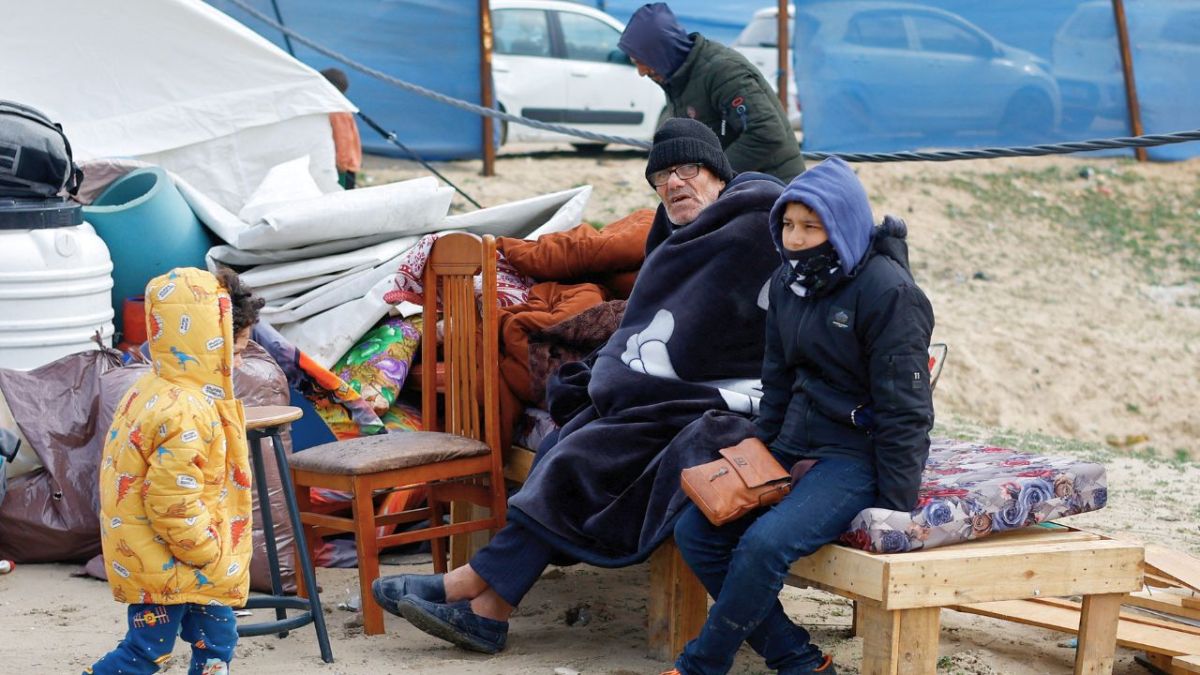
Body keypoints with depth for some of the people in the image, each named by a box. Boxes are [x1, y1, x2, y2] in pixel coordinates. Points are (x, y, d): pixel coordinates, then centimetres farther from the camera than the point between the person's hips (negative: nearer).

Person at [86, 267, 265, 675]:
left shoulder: (153, 392, 6)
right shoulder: (184, 415, -27)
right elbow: (173, 502, -29)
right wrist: (207, 553, -15)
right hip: (166, 564, -10)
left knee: (216, 637, 15)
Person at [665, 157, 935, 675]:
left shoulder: (888, 292, -16)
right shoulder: (788, 283, 8)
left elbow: (903, 410, -16)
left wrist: (895, 513, -18)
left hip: (856, 456, -8)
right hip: (794, 446, 9)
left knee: (766, 543, -29)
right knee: (696, 531, -5)